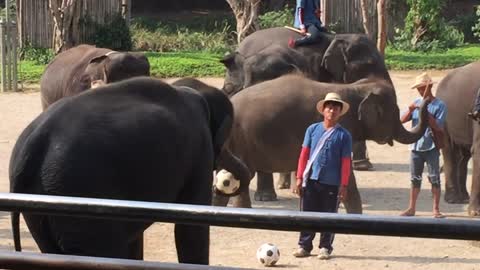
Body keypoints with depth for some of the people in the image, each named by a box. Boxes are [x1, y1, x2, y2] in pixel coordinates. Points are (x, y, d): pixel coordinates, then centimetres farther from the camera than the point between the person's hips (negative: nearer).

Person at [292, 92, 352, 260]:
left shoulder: (343, 135, -1)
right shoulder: (313, 130, 4)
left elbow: (346, 162, -1)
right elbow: (304, 154, 5)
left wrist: (344, 186, -5)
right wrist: (299, 178, 1)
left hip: (332, 183, -1)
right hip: (311, 180, 1)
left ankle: (325, 247, 17)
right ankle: (304, 246, 15)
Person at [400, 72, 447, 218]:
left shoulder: (439, 105, -5)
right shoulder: (416, 103, 9)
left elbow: (438, 126, -14)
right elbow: (402, 120, 3)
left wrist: (426, 113, -22)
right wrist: (410, 110, -15)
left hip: (431, 147, -4)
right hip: (416, 146, 4)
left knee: (435, 178, -3)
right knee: (415, 179, 10)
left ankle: (436, 210, 1)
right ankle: (411, 208, 16)